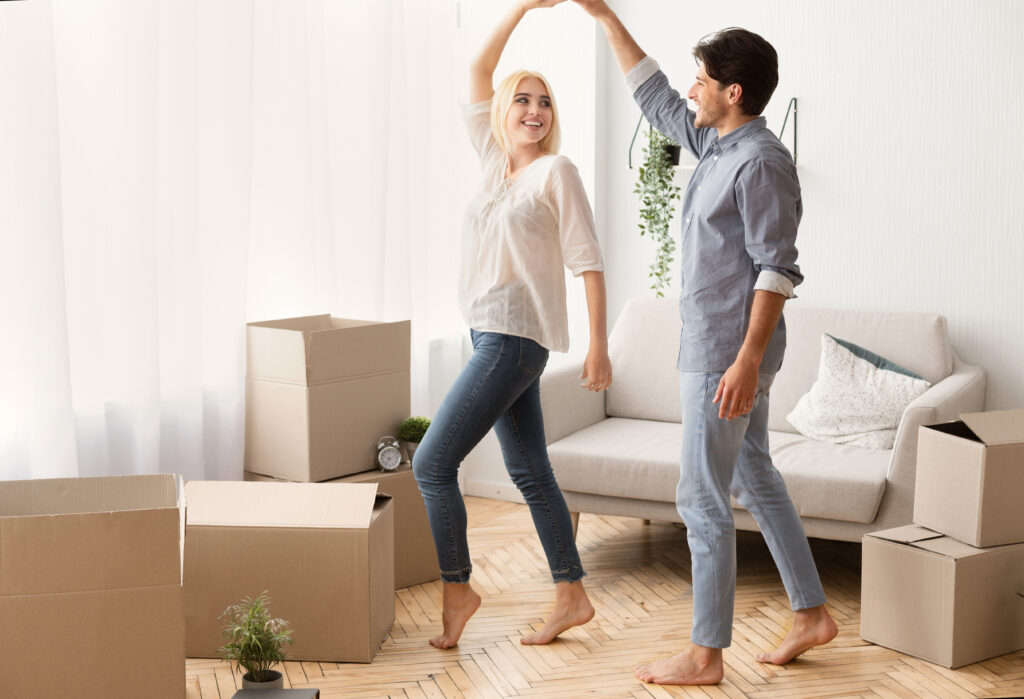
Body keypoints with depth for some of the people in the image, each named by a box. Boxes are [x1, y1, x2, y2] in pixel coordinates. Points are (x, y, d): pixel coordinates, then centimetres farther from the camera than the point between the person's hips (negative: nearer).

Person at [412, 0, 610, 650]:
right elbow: (478, 72, 16)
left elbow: (588, 261, -9)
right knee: (530, 473, 11)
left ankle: (457, 588, 6)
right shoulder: (497, 162, 12)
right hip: (492, 334, 8)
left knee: (432, 462, -8)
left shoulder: (556, 171, -6)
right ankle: (573, 596, 19)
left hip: (514, 337, -8)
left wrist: (599, 345, -14)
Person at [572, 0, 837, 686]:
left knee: (702, 497, -5)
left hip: (729, 352, -10)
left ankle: (706, 655, 3)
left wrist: (747, 359, -26)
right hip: (715, 345, 10)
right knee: (755, 478, 17)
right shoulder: (717, 144, 11)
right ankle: (811, 614, 28)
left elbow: (775, 268, -21)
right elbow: (653, 95, 22)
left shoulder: (761, 162, -18)